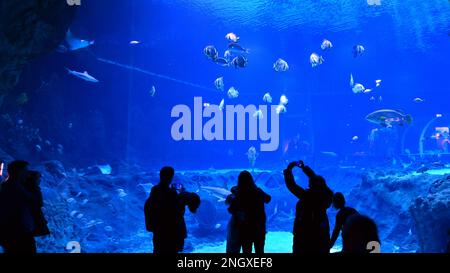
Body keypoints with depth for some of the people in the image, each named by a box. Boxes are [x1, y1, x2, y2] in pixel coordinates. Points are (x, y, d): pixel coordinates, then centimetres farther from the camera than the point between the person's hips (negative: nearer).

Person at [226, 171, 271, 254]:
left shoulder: (238, 195, -15)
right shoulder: (258, 192, -4)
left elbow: (231, 210, -3)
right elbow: (268, 199, 17)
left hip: (246, 228, -3)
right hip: (260, 227, 3)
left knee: (247, 251, 7)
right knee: (260, 251, 15)